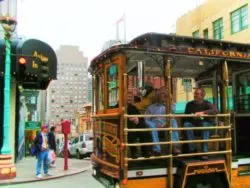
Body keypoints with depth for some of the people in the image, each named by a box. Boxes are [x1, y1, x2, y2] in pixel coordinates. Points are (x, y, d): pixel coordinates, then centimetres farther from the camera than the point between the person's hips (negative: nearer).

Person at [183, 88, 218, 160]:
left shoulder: (207, 104, -4)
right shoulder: (189, 104, 3)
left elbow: (215, 110, -25)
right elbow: (185, 117, 8)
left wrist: (203, 112, -35)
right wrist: (192, 116, -12)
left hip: (205, 124, -2)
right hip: (193, 124, 2)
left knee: (206, 124, -34)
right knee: (186, 124, -28)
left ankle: (205, 152, -35)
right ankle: (192, 148, -28)